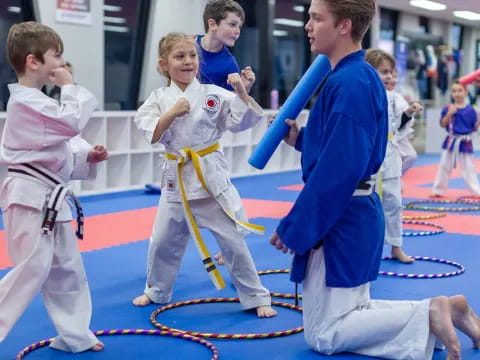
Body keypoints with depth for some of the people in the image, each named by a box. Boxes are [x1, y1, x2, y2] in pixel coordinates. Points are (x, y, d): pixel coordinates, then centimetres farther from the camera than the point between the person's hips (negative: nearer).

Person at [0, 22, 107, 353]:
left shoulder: (35, 100, 17)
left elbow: (57, 147, 22)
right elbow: (72, 123, -24)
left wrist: (86, 156, 7)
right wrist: (69, 87, -11)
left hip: (49, 198, 10)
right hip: (31, 198, -10)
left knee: (67, 270, 16)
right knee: (31, 270, -11)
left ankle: (75, 335, 28)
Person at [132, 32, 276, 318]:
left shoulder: (213, 93, -6)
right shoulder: (159, 98, 0)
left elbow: (243, 121, -9)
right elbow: (153, 135, -7)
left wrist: (242, 93, -23)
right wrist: (172, 113, -19)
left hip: (211, 174, -2)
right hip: (177, 177, 2)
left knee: (232, 238, 1)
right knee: (164, 240, 14)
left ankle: (257, 298, 13)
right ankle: (156, 291, 38)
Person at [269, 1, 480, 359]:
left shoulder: (349, 84, -21)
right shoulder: (360, 77, 10)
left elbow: (338, 170, -26)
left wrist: (295, 229, -19)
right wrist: (301, 139, 6)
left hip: (340, 221, -10)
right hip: (354, 215, 10)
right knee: (349, 314, 19)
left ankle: (429, 315, -5)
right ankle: (441, 313, 14)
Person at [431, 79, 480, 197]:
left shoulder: (470, 110, -2)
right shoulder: (448, 108, -3)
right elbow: (443, 124, -8)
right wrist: (449, 114, -21)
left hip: (465, 142, 0)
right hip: (451, 141, 1)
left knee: (469, 168, 4)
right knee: (444, 166, 8)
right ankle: (438, 190, 18)